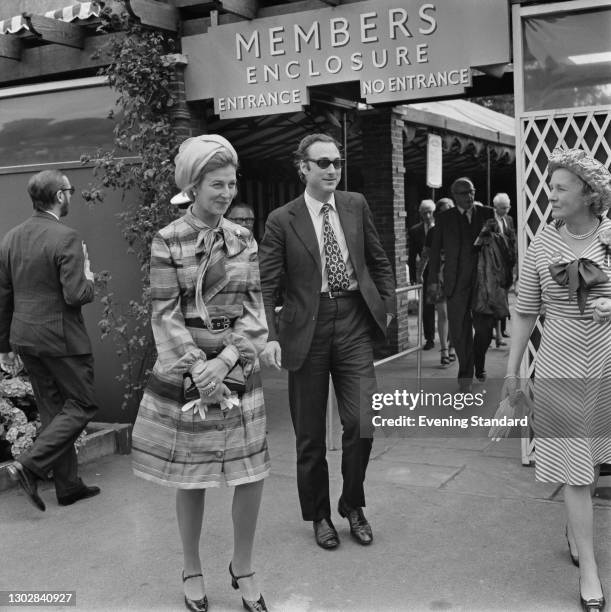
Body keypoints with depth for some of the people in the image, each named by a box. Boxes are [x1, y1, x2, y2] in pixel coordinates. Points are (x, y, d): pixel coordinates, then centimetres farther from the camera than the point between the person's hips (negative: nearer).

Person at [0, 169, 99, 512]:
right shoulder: (66, 238, -15)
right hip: (61, 338, -8)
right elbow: (76, 296, -21)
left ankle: (69, 486, 21)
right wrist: (89, 279, 1)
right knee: (83, 405, 6)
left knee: (54, 410, 14)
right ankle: (31, 466, -6)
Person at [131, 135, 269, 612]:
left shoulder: (244, 240, 5)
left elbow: (254, 309, 1)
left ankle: (243, 567, 24)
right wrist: (198, 367, -17)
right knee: (191, 477, 8)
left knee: (252, 474, 2)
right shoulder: (168, 241, -4)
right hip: (185, 368, -3)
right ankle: (192, 570, 29)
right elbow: (166, 314, -7)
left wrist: (226, 360, -13)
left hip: (238, 366, 3)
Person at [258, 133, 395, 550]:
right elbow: (266, 285, -6)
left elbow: (379, 260, 17)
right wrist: (269, 336, -17)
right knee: (310, 434, 8)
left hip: (354, 322, 2)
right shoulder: (282, 220, -3)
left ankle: (352, 505, 22)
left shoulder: (356, 205, 7)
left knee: (361, 425, -4)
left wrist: (388, 306, 10)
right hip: (308, 328, -2)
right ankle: (319, 515, 29)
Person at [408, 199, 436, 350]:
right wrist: (414, 275, 0)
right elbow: (412, 256, 6)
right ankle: (429, 339, 11)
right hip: (423, 273, 1)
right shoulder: (414, 231, 4)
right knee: (426, 307, 2)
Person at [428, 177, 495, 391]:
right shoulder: (445, 218, 6)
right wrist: (433, 280, 4)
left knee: (484, 327, 5)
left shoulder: (487, 213, 6)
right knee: (459, 329, -2)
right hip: (457, 283, -1)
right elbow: (435, 250, 8)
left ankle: (479, 365, 32)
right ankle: (465, 374, 12)